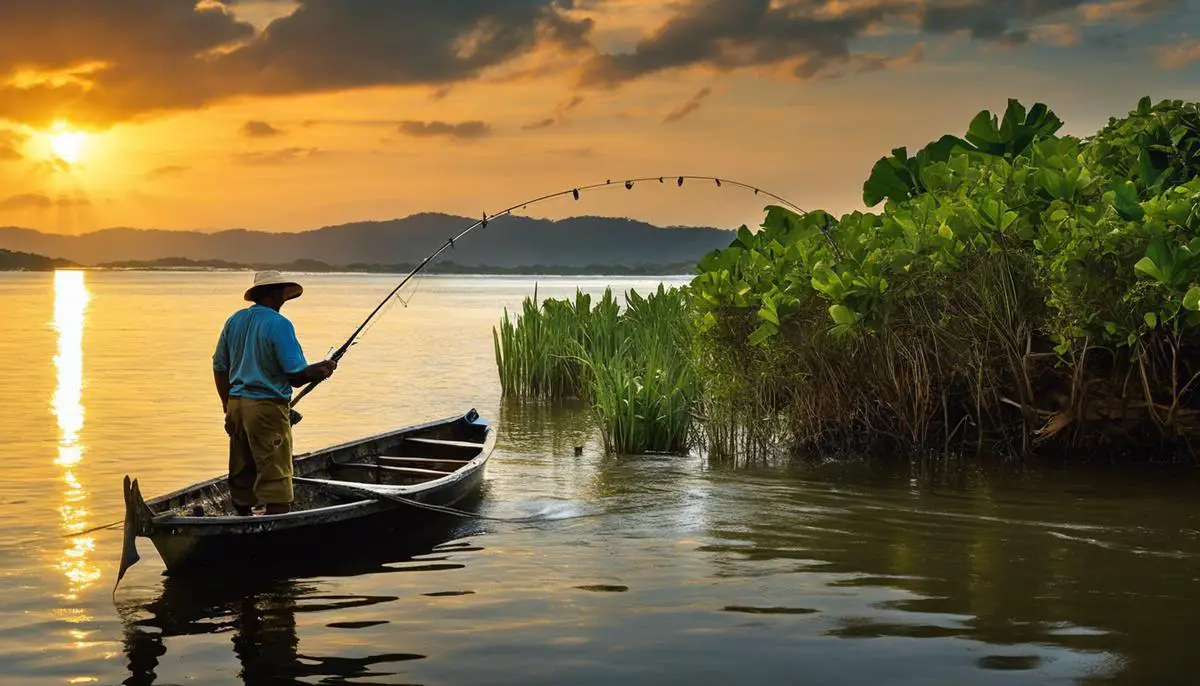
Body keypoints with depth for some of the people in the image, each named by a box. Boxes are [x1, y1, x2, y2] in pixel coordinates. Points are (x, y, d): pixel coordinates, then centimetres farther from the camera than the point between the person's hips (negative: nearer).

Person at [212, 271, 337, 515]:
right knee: (275, 477, -5)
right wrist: (321, 370, 2)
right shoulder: (279, 325, -14)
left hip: (236, 404, 7)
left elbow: (220, 367, 14)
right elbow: (296, 375, -16)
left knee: (241, 475, 16)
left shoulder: (234, 320, 8)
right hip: (267, 407, -7)